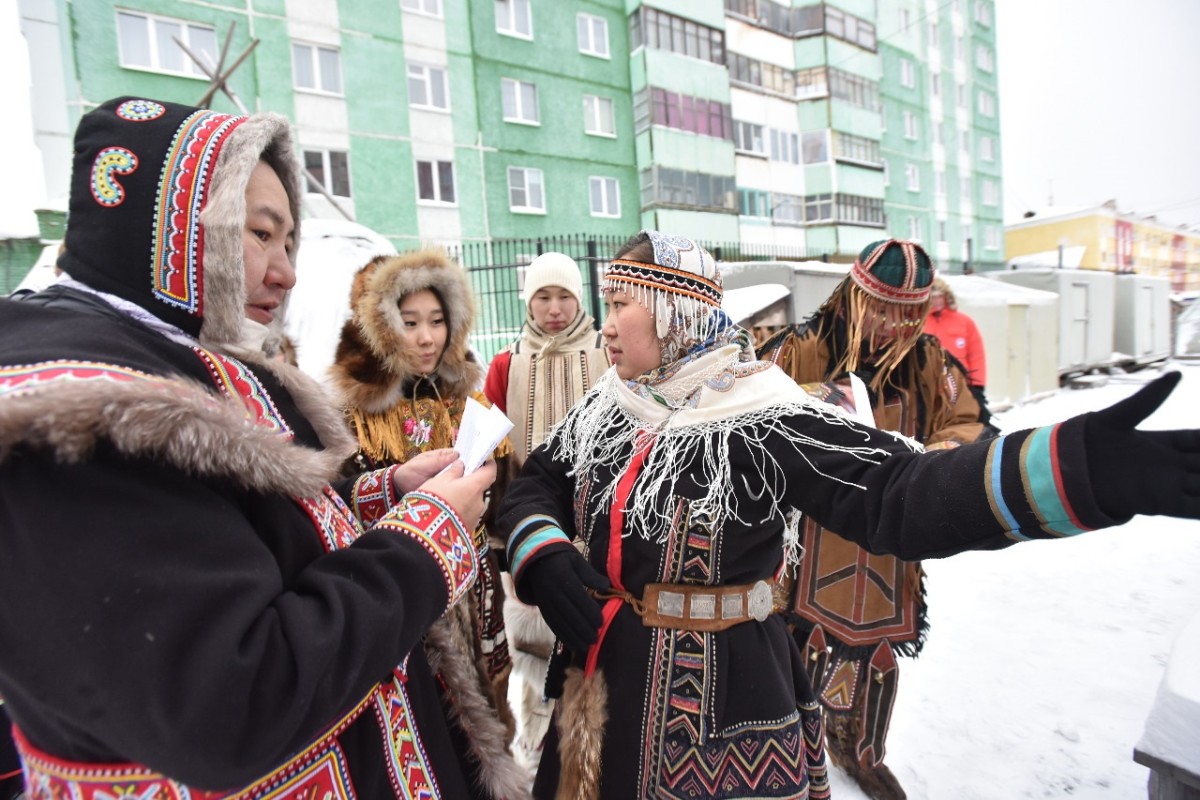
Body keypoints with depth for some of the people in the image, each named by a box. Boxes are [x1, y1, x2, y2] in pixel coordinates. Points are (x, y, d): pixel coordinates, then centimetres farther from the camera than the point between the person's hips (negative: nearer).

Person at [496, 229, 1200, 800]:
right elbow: (536, 486, 7)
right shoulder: (607, 407, -1)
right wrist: (543, 558, -13)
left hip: (720, 699, -5)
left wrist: (1074, 465, -45)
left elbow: (898, 492, -29)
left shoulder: (760, 418, -20)